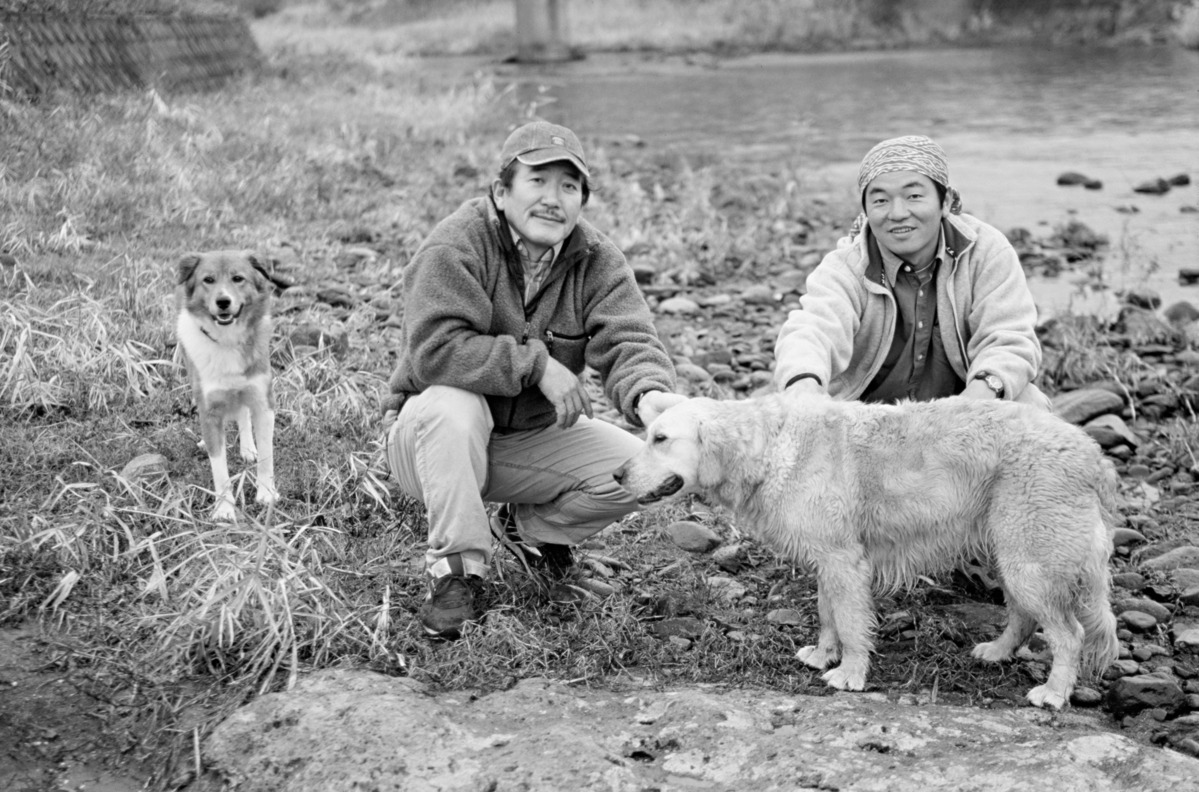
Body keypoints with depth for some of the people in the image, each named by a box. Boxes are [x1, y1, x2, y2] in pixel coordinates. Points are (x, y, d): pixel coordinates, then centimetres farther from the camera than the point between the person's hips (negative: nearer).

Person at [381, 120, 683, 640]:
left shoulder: (598, 262, -5)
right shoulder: (455, 246, -19)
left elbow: (627, 342, -20)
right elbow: (435, 348, -32)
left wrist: (649, 391, -44)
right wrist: (538, 364, -33)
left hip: (534, 436, 4)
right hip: (430, 435, -4)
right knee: (453, 403, -39)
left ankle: (526, 526, 14)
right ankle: (456, 570, -23)